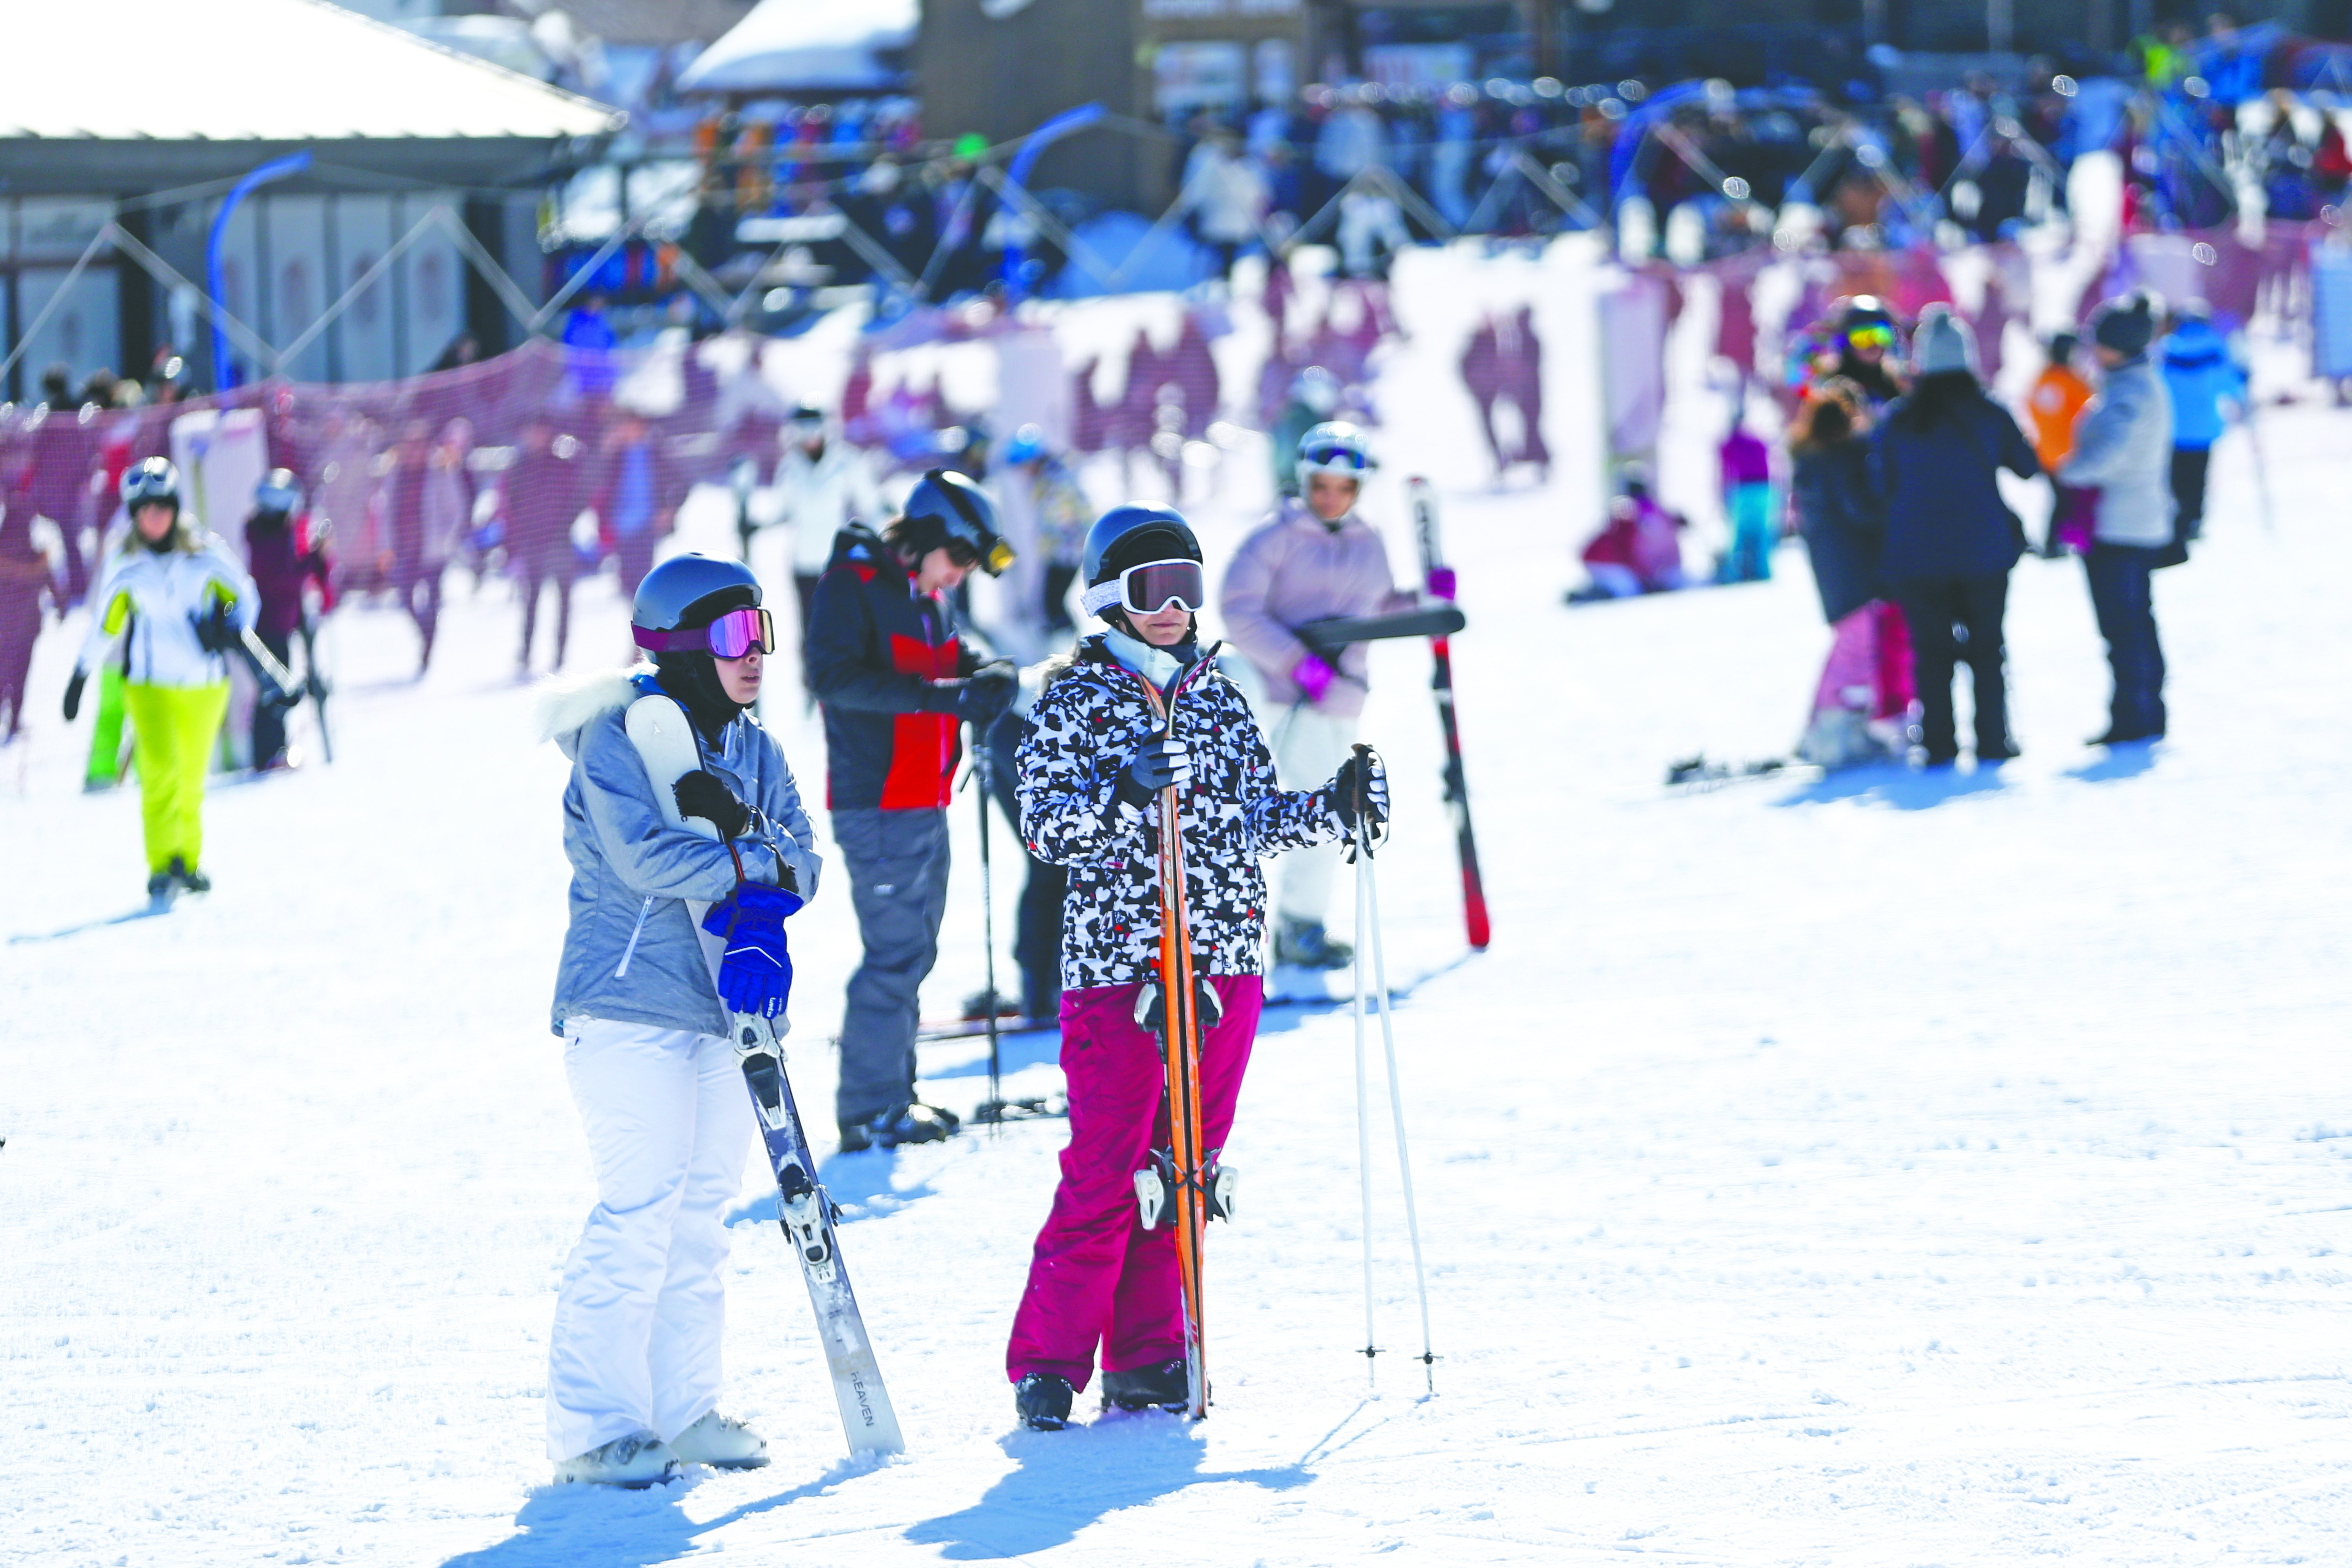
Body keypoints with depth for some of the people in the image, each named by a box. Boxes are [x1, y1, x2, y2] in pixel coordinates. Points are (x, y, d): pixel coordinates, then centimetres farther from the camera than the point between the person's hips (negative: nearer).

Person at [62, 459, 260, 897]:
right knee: (160, 769, -19)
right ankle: (164, 865, -20)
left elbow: (246, 597, 5)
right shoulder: (125, 565, 1)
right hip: (150, 683, -1)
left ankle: (189, 862, 29)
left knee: (192, 779, 11)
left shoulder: (206, 554, -2)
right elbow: (104, 626, 11)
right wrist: (79, 678, 15)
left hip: (204, 682, 1)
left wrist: (231, 627, -16)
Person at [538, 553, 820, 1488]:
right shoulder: (618, 739, -8)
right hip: (629, 1005, -7)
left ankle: (683, 1407, 18)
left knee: (702, 1213, 10)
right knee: (641, 1208, -11)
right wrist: (754, 859, -13)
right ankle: (595, 1427, -6)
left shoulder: (752, 751, 13)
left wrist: (735, 824, -17)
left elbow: (799, 863, 2)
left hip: (722, 1007, 7)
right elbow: (644, 859, -21)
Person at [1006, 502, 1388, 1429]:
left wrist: (1333, 809, 3)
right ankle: (1050, 1360, -1)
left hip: (1227, 961, 5)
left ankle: (1147, 1355, 13)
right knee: (1106, 1169, -8)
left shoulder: (1219, 697, 13)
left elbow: (1256, 816, 19)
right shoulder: (1075, 700, -2)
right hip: (1117, 965, -5)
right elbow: (1045, 828, -11)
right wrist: (1125, 791, -27)